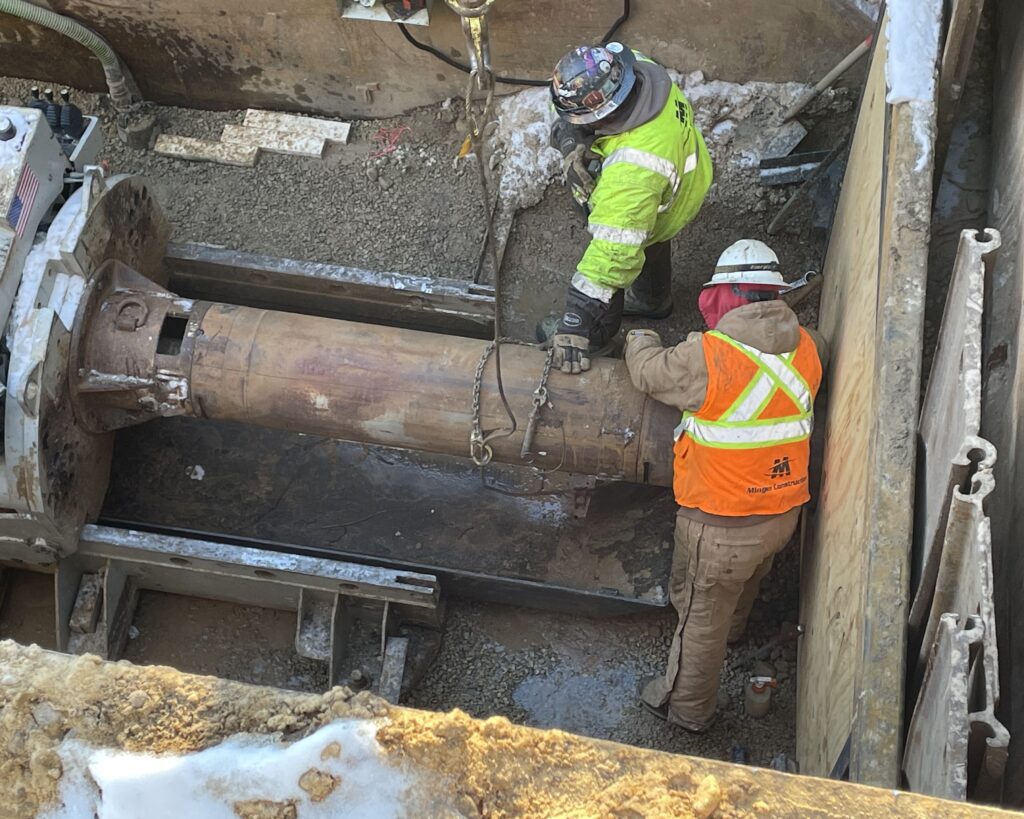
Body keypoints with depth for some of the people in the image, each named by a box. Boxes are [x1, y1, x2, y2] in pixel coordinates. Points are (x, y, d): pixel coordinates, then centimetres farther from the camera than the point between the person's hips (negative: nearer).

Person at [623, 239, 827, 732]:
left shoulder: (709, 358, -27)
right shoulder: (806, 347, -9)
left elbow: (649, 373, -8)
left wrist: (639, 340, 16)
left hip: (722, 525, -6)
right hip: (784, 512, 6)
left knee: (701, 614, 17)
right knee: (748, 578, 35)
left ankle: (687, 706, 36)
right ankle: (733, 628, 65)